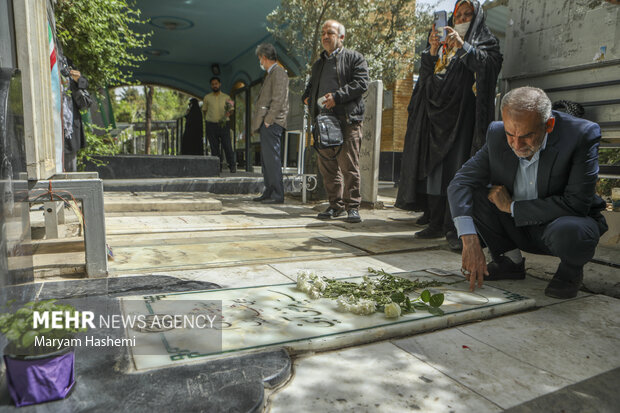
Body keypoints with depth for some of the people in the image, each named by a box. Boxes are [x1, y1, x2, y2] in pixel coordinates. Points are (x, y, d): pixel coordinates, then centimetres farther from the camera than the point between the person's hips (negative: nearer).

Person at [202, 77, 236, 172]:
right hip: (211, 124, 1)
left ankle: (232, 165, 3)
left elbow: (230, 110, 8)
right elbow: (204, 110, 16)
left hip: (223, 124, -1)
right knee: (214, 147, 2)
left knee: (227, 146, -6)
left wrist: (226, 115, -13)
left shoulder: (226, 97, 8)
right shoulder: (207, 97, 9)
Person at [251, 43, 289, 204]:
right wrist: (262, 121, 16)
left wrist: (268, 120, -17)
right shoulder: (271, 74, 22)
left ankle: (277, 195, -8)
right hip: (267, 124, 10)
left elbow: (278, 100, -18)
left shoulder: (278, 72, -8)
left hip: (272, 123, -10)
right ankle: (269, 192, 17)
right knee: (266, 159, 11)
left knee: (272, 158, -11)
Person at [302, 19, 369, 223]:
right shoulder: (318, 63, 26)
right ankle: (335, 204, 15)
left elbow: (361, 83, -7)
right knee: (327, 165, 5)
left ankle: (352, 206, -1)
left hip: (347, 119, -6)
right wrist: (306, 97, 11)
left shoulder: (354, 58, 7)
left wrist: (337, 96, -16)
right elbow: (311, 85, 35)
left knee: (349, 164, -9)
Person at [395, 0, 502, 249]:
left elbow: (490, 64, -9)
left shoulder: (485, 42, 12)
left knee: (456, 170, -14)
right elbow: (425, 74, 13)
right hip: (437, 112, 5)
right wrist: (432, 51, -3)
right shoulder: (443, 44, 26)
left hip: (462, 112, -5)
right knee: (433, 166, 0)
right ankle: (436, 224, 5)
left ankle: (455, 228, -13)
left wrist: (463, 47, -18)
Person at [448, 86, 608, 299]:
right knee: (467, 195, -17)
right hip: (517, 227, 4)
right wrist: (470, 241, -31)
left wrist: (511, 207, -22)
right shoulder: (497, 134, -15)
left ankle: (570, 270, 0)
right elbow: (460, 182, -18)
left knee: (568, 231, -38)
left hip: (566, 221, -3)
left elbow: (576, 204, -27)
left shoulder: (582, 135, -24)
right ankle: (510, 260, 3)